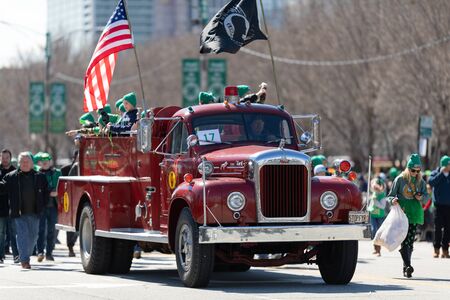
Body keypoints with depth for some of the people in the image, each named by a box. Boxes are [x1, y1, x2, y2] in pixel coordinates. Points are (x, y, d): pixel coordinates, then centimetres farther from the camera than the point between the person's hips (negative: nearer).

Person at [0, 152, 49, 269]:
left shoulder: (39, 177, 8)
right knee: (22, 235, -10)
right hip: (19, 213, -3)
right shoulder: (11, 177, 3)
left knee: (33, 236, 10)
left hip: (34, 212, 3)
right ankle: (24, 260, -10)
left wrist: (42, 206, 6)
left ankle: (26, 257, 28)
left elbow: (46, 193, 13)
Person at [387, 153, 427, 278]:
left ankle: (406, 268, 10)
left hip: (415, 214, 3)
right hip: (402, 212, -3)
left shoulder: (421, 181, 9)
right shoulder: (400, 179, 0)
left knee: (410, 240, 3)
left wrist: (421, 197, -5)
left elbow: (426, 195, 18)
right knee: (404, 240, -14)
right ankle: (407, 265, -24)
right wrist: (393, 200, -19)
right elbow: (390, 195, 4)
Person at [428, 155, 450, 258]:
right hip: (439, 204, -2)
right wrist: (441, 173, -18)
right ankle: (436, 249, 8)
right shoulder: (436, 173, 1)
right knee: (438, 227, 0)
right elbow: (431, 182, -18)